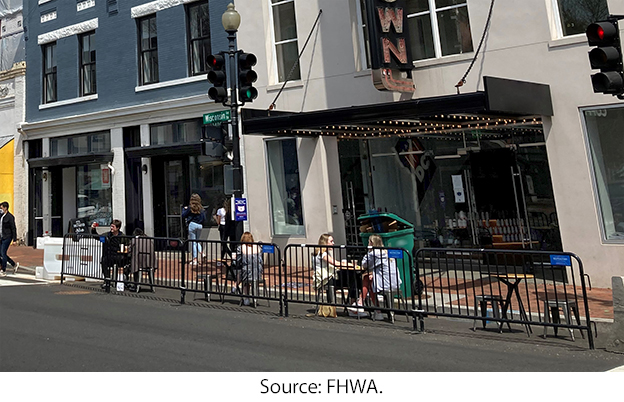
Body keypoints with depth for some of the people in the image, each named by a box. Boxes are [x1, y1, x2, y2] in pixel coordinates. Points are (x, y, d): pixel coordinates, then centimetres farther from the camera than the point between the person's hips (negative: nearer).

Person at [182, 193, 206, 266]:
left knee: (193, 242, 1)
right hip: (200, 226, 4)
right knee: (197, 240, 23)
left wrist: (184, 209, 15)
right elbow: (204, 218, 4)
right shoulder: (201, 209, 4)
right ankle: (201, 252, 2)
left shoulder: (190, 208, -5)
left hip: (192, 225, -4)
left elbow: (183, 216, -1)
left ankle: (195, 259, 2)